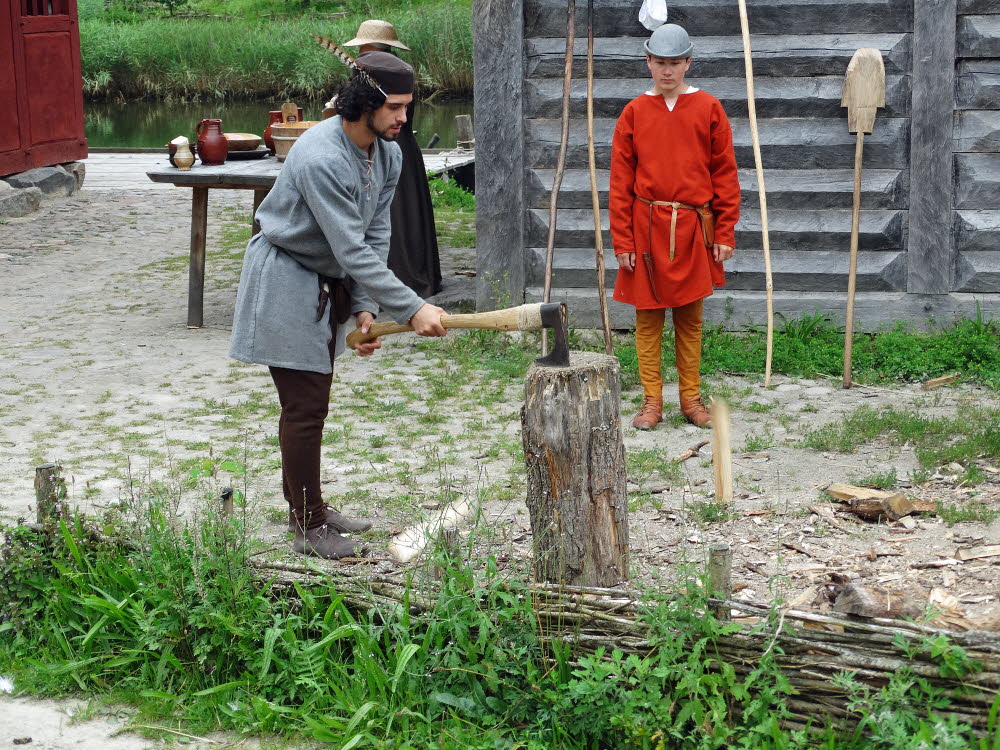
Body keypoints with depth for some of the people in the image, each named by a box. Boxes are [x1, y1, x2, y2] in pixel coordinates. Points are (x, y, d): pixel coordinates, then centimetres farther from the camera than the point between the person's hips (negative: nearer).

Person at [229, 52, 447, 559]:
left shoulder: (388, 155, -1)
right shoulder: (321, 159, -30)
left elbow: (376, 237, 2)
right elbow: (351, 251, -32)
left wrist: (365, 308, -7)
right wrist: (411, 309, -31)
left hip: (329, 285, 9)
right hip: (286, 280, -9)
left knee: (311, 400, 17)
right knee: (304, 406, -7)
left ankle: (305, 505, 29)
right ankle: (310, 528, 1)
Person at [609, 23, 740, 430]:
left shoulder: (708, 108, 3)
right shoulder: (634, 113, 3)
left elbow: (725, 174, 4)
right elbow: (620, 182, 3)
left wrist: (725, 233, -1)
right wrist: (622, 241, -3)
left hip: (694, 229, 0)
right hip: (646, 228, 0)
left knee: (690, 318, 9)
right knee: (648, 317, 4)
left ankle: (691, 398, 18)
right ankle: (652, 401, 12)